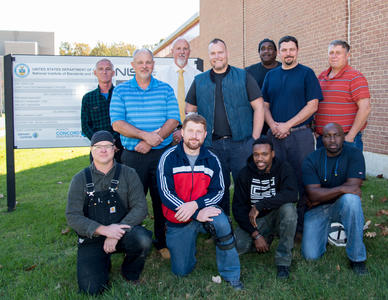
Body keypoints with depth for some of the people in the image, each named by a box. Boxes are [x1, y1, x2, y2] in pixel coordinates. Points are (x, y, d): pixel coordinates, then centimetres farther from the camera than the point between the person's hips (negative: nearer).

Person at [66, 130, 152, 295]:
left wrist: (118, 232, -23)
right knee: (91, 288, -19)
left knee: (143, 238, -33)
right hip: (92, 238, 0)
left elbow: (140, 207, -8)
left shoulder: (128, 174, 1)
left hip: (122, 232, 0)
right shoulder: (80, 179, 2)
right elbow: (72, 216, -5)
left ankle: (130, 273, 1)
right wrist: (103, 230, -21)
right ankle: (104, 263, 18)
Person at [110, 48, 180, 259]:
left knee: (162, 199, 5)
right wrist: (145, 135, -17)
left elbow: (173, 121, -2)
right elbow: (117, 124, -4)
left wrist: (151, 142, -14)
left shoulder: (166, 89, 8)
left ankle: (162, 242, 18)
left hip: (161, 154, 1)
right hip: (132, 155, 0)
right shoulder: (120, 91, 6)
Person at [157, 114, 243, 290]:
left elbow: (218, 191, -4)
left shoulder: (212, 160, -1)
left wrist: (195, 205, -24)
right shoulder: (169, 158, -9)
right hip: (177, 219, 0)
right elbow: (166, 194, -16)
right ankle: (189, 241, 37)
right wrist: (197, 215, -24)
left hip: (204, 210, 1)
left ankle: (231, 274, -15)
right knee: (181, 271, 4)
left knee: (221, 222, -34)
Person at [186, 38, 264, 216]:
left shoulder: (243, 77, 5)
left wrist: (255, 139, -5)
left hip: (241, 142, -2)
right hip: (211, 145, 2)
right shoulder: (199, 81, 12)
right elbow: (190, 110, 17)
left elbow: (258, 107, 2)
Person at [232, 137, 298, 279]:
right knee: (237, 246, -23)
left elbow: (292, 194, -30)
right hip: (252, 221, 2)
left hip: (276, 216, -1)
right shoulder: (245, 174, -5)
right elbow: (238, 208, -7)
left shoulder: (283, 168, -10)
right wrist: (255, 234, -17)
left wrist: (259, 205, -33)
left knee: (288, 207, -33)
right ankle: (267, 237, 10)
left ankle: (283, 260, -19)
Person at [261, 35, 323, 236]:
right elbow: (265, 105, 15)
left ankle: (302, 227, 6)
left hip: (300, 134, -3)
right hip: (275, 135, 4)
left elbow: (312, 105, -5)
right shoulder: (271, 75, 15)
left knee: (302, 180, -2)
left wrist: (287, 125, -12)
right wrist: (273, 125, -5)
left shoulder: (307, 73, 2)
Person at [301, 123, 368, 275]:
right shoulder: (311, 160, -8)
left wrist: (322, 196, -17)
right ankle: (324, 230, 24)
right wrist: (341, 189, -26)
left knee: (351, 199, -37)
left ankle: (357, 257, -20)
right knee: (311, 255, -13)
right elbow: (313, 194, -16)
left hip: (342, 206, 0)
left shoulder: (354, 154, -10)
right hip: (317, 210, 1)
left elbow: (353, 186, -20)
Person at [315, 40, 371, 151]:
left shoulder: (355, 77, -6)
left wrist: (350, 136, -16)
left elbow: (365, 108, -13)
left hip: (346, 138, -6)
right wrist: (315, 129, 8)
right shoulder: (322, 76, 13)